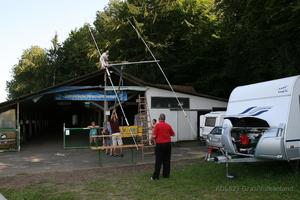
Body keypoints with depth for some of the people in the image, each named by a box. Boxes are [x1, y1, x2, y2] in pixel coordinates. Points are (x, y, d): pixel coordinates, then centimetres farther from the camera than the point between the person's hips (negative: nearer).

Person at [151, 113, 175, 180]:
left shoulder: (157, 125, -9)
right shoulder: (168, 125, 4)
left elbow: (154, 136, -12)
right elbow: (173, 134, 16)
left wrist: (154, 138, 10)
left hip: (160, 144, -4)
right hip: (167, 144, 4)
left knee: (158, 161, -1)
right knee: (167, 160, 11)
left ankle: (156, 176, 2)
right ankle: (166, 174, 16)